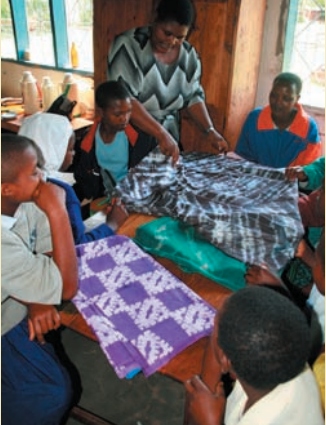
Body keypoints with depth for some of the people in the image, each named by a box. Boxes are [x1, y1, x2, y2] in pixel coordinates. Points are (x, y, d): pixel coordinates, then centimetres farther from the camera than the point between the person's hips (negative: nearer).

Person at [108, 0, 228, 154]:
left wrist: (209, 130, -9)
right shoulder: (129, 45, -17)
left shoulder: (188, 55, -1)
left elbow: (193, 97, 7)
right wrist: (161, 134, -34)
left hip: (168, 133, 4)